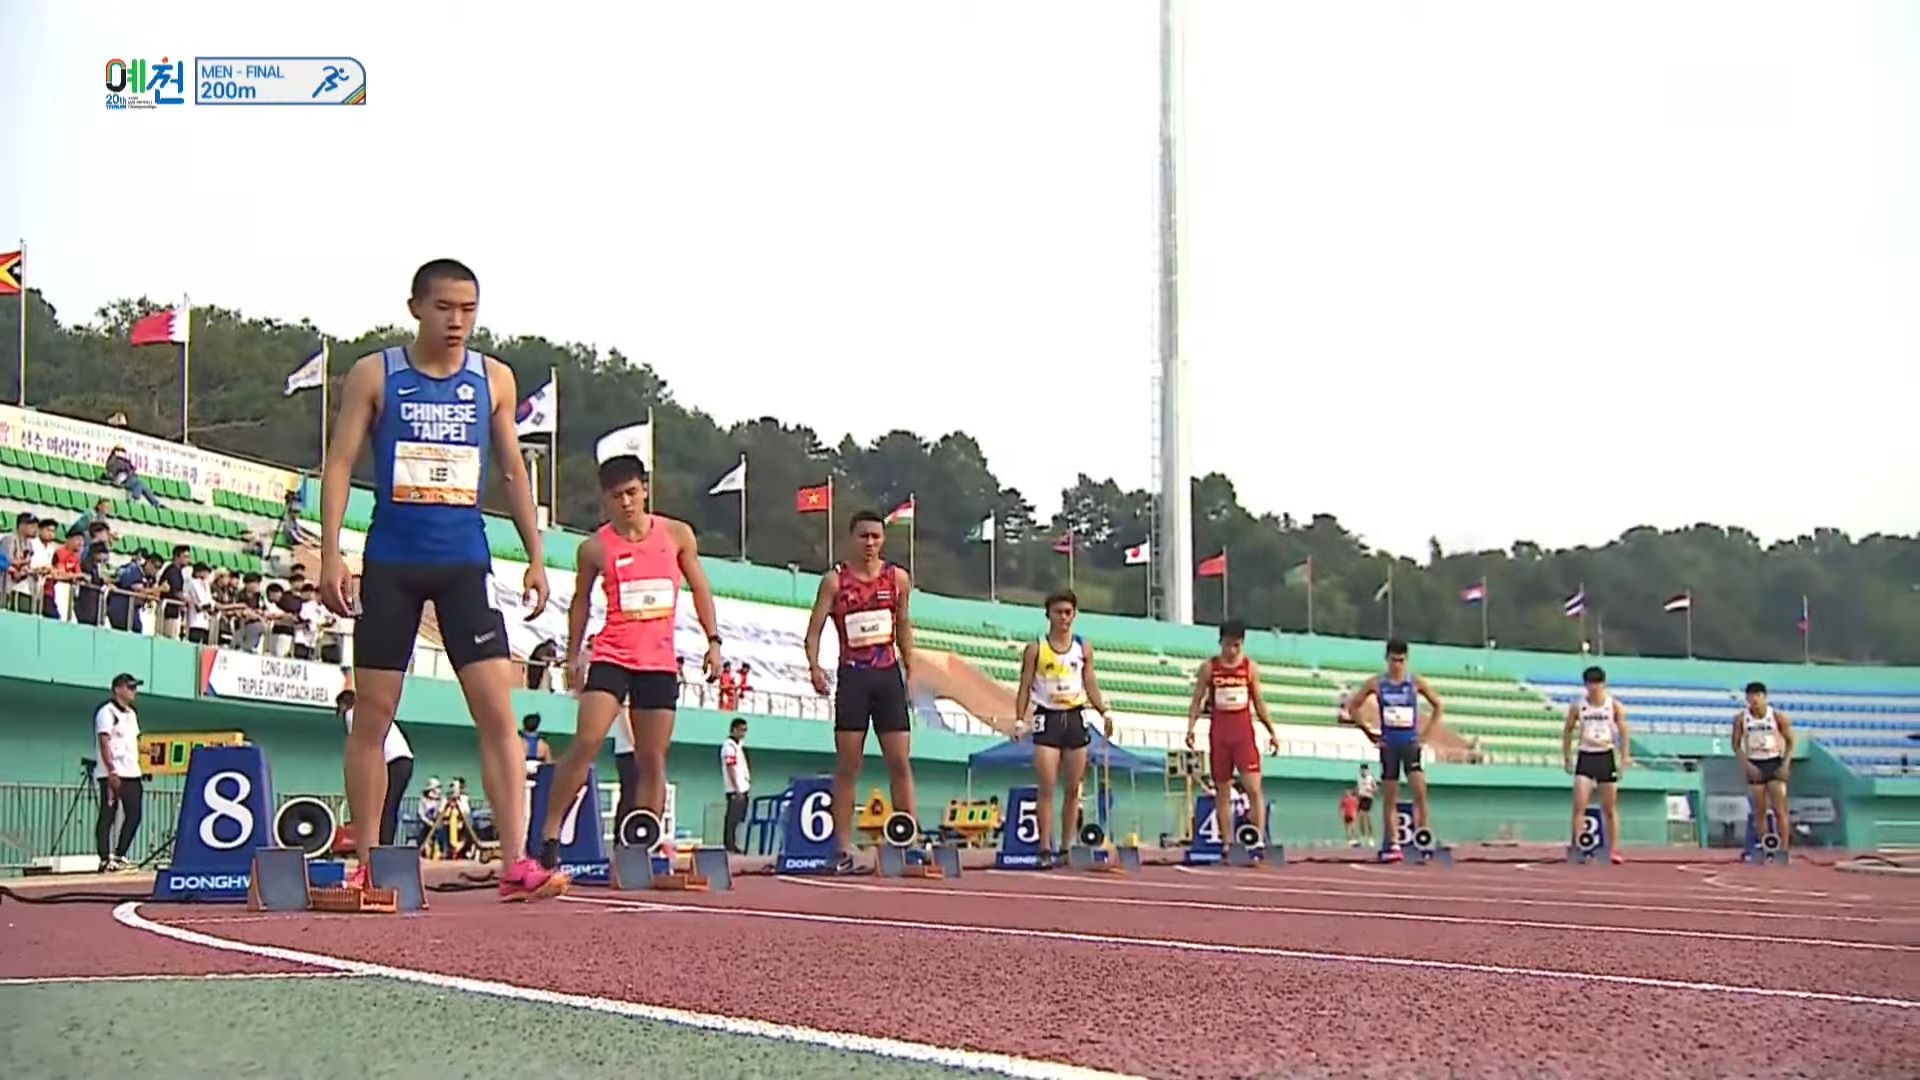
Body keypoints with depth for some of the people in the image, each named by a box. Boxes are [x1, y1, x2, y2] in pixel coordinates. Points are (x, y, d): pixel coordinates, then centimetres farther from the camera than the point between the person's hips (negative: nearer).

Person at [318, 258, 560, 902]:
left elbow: (513, 471, 15)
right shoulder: (374, 376, 2)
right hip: (391, 563, -1)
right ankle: (365, 863, 14)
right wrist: (330, 554, -9)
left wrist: (536, 557, 8)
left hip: (466, 563, 1)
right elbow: (339, 464, 1)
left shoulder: (494, 379, 8)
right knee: (373, 714, 3)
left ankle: (515, 862, -13)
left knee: (497, 710, -10)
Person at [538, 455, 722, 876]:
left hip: (660, 663, 2)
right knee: (586, 742, -18)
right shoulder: (595, 548, 0)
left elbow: (700, 588, 13)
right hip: (611, 656, -2)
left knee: (653, 760, 4)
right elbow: (580, 601, 12)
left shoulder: (677, 535, 4)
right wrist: (573, 655, 11)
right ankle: (550, 833, -12)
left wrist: (713, 641, 6)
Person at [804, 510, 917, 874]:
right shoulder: (835, 580, -1)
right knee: (847, 766, -1)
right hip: (852, 676, -2)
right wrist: (814, 666, -19)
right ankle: (843, 850, 1)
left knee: (900, 762, 0)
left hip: (888, 675, 2)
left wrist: (910, 669, 12)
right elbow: (815, 627, -4)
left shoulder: (898, 578, 7)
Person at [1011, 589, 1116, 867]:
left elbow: (1091, 686, 11)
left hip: (1075, 718, 3)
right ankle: (1046, 849, -8)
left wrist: (1105, 712, -4)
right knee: (1047, 788, -9)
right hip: (1048, 718, -3)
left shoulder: (1083, 648, 8)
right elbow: (1025, 687, -1)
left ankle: (1067, 847, 14)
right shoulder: (1035, 649, -1)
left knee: (1073, 789, 6)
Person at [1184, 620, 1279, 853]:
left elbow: (1258, 702, 10)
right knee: (1222, 792, 5)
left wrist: (1272, 732, 4)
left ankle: (1259, 839, -15)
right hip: (1219, 733, 0)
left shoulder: (1250, 667, 4)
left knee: (1254, 788, -12)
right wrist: (1190, 728, -11)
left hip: (1244, 732, 0)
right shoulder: (1209, 667, 1)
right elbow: (1197, 700, 3)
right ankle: (1227, 843, 10)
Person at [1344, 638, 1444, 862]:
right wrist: (1369, 732, 3)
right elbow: (1352, 706, 7)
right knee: (1390, 797, 4)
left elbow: (1437, 705, 11)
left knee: (1420, 789, -17)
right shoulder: (1376, 684, 1)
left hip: (1411, 743, -1)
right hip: (1388, 745, 1)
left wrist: (1425, 733, 3)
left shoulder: (1416, 683, 1)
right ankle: (1393, 844, 9)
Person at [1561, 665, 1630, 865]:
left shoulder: (1615, 706, -1)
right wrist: (1567, 757, 5)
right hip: (1585, 757, 0)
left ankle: (1613, 849, 13)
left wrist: (1624, 759, -7)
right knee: (1579, 805, -12)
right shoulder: (1577, 707, 1)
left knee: (1610, 808, 6)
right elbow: (1568, 731, 9)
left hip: (1606, 757, 0)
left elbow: (1623, 733, 0)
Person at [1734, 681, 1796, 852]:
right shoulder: (1740, 719, -3)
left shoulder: (1777, 716, -7)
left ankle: (1784, 849, -5)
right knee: (1759, 811, 3)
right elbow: (1736, 745, 2)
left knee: (1779, 810, -7)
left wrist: (1785, 764, -8)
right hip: (1755, 766, 2)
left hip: (1775, 764, -2)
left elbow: (1790, 742, 1)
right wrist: (1747, 765, -9)